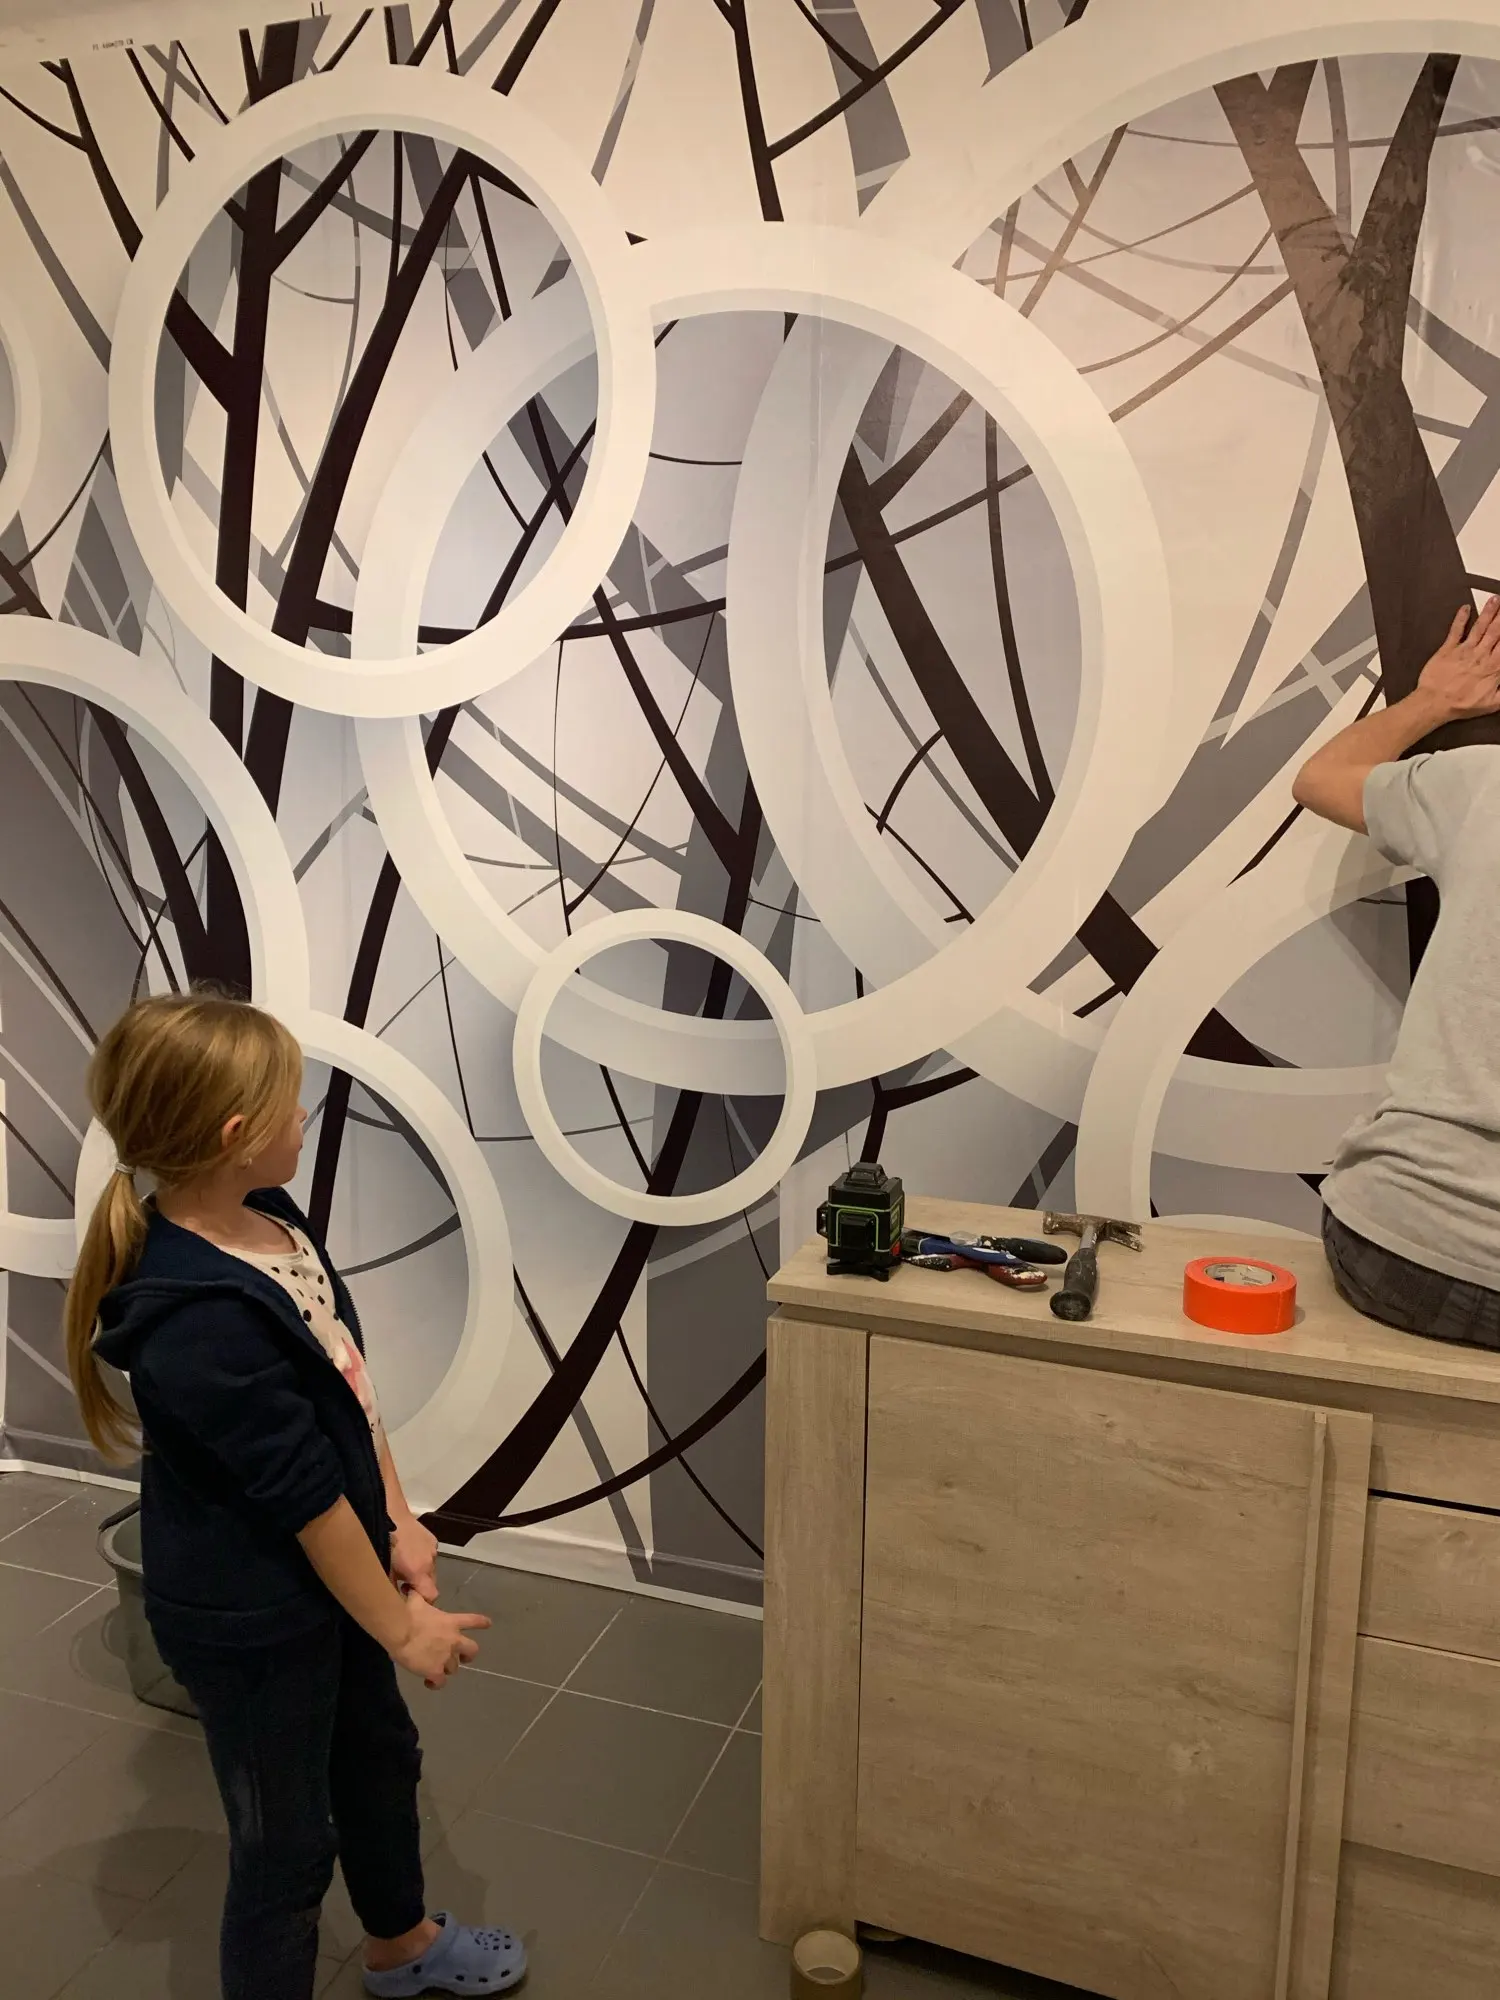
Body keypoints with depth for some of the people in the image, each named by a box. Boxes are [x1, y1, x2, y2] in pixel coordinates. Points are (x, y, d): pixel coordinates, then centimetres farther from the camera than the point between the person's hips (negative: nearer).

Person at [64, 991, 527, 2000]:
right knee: (287, 1843, 14)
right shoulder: (199, 1325, -35)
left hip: (331, 1575, 9)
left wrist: (401, 1521, 0)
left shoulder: (273, 1222, -8)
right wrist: (400, 1626, -14)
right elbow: (304, 1493, -26)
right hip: (252, 1620, -9)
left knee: (380, 1757, 29)